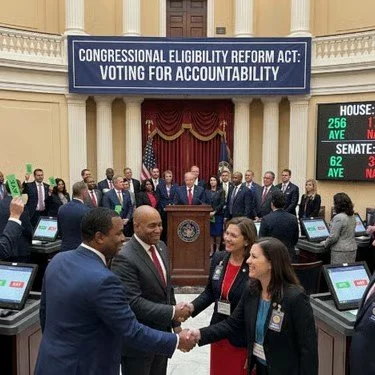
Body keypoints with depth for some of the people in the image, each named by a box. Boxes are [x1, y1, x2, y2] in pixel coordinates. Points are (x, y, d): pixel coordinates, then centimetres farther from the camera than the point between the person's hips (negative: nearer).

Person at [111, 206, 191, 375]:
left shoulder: (161, 247, 3)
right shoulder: (124, 258, -23)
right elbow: (133, 303, -26)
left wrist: (175, 322, 10)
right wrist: (173, 312, -22)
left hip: (163, 332, 7)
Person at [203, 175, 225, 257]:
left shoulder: (221, 191, 1)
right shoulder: (206, 191, 9)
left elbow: (222, 203, -5)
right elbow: (204, 203, 7)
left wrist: (214, 212, -12)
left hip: (218, 214, -2)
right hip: (208, 215, 2)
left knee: (218, 232, 0)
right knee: (210, 233, 2)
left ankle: (217, 249, 9)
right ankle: (211, 250, 7)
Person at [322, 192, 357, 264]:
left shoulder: (338, 218, -18)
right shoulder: (352, 216, 10)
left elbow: (333, 237, -18)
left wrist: (325, 243, -2)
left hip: (341, 251, -8)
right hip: (352, 249, 9)